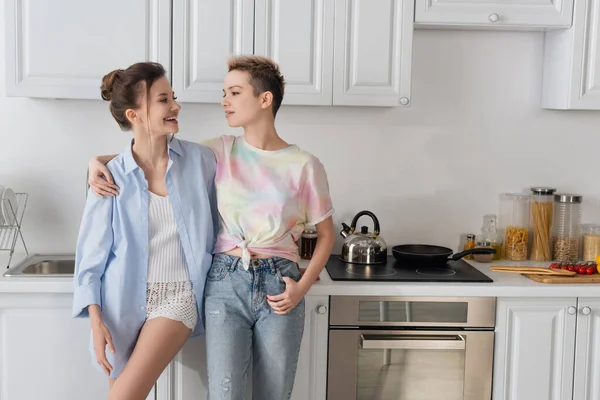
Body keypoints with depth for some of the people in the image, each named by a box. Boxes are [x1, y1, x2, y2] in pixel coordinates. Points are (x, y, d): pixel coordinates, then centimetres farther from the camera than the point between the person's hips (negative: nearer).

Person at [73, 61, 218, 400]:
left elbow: (216, 224, 9)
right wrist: (96, 322, -8)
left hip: (178, 297, -1)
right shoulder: (112, 177, -7)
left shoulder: (200, 160, -5)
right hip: (124, 301, 1)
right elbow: (92, 254, -2)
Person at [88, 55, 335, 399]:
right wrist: (100, 160, -5)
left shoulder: (304, 165, -1)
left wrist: (303, 287, -3)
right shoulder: (220, 151, 4)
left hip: (278, 287, 0)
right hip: (225, 283, 1)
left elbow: (326, 235, 8)